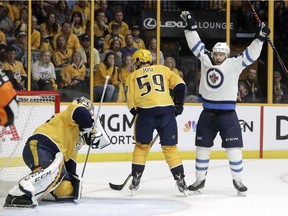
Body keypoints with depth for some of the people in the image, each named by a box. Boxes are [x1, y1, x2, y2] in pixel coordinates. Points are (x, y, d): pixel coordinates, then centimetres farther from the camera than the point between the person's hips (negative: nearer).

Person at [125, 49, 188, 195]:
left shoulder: (133, 76, 19)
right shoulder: (163, 69, 19)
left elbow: (131, 101, 10)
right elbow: (179, 85, 7)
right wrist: (178, 105, 16)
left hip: (145, 112, 0)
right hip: (167, 111, 1)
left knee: (141, 146, 16)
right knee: (170, 147, 9)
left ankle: (135, 181, 16)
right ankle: (180, 181, 5)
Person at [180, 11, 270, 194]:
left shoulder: (234, 64, -5)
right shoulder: (205, 60, 4)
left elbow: (250, 55, -11)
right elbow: (196, 44, 8)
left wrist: (260, 38, -21)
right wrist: (191, 26, 3)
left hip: (228, 113, -3)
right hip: (207, 113, 3)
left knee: (234, 149, -5)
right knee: (202, 148, 8)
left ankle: (238, 180, 9)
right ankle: (200, 180, 19)